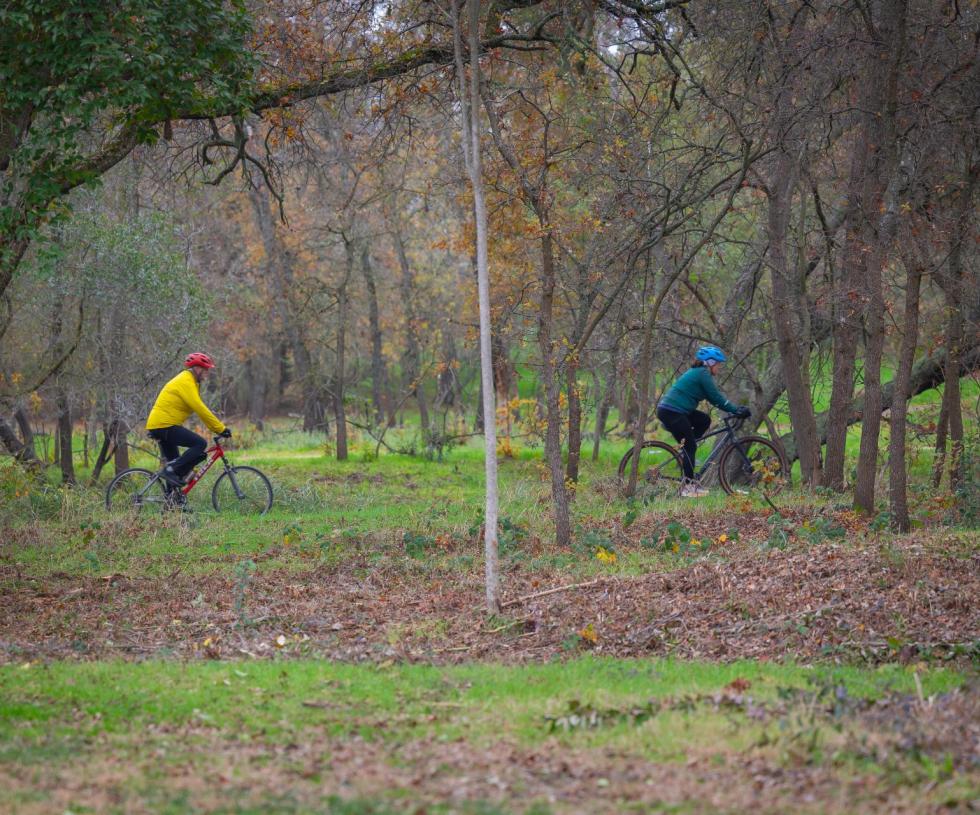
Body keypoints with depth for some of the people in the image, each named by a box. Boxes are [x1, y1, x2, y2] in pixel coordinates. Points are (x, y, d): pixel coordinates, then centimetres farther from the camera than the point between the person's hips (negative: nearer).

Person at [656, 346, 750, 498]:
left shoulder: (697, 372, 20)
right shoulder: (703, 374, -10)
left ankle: (684, 454, 12)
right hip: (671, 412, -9)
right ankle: (689, 486, -2)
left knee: (704, 420, 13)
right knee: (690, 446, -4)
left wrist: (735, 409, 18)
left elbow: (714, 398, 24)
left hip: (667, 409, 9)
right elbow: (717, 399, -10)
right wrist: (737, 410, -3)